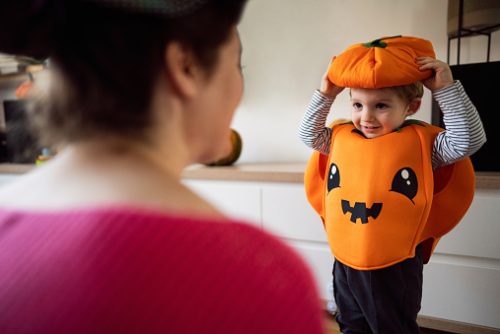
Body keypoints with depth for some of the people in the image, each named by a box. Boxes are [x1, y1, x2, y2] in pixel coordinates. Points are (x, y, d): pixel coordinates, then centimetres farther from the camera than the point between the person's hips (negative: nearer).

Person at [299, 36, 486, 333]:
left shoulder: (422, 142, -9)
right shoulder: (341, 137, 0)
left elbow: (467, 141, -18)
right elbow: (309, 134, 6)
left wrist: (446, 89, -20)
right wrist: (325, 94, -2)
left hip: (395, 267, -3)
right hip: (345, 262, 4)